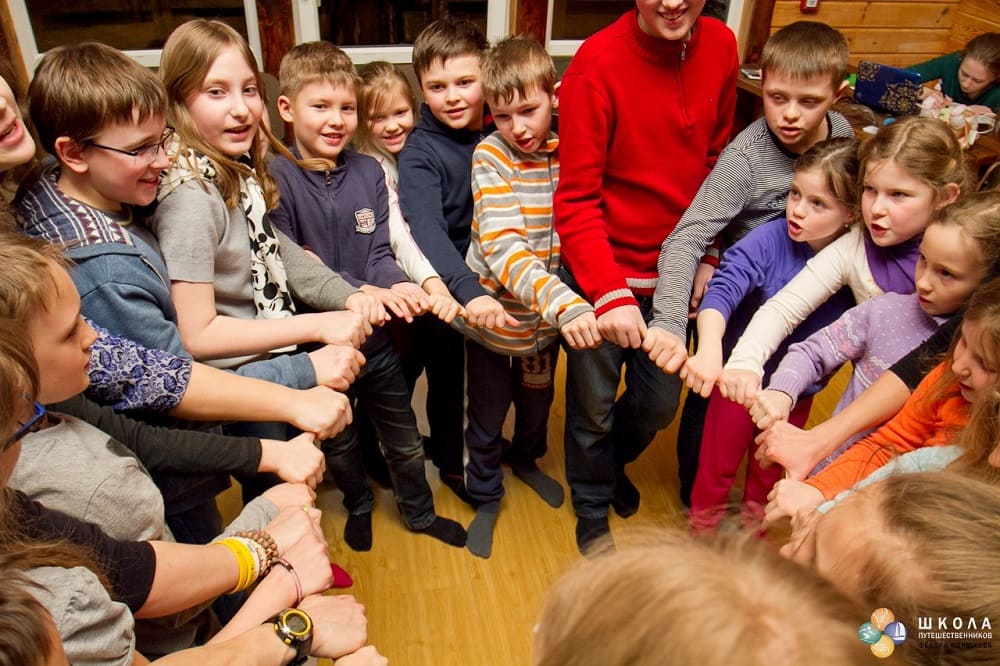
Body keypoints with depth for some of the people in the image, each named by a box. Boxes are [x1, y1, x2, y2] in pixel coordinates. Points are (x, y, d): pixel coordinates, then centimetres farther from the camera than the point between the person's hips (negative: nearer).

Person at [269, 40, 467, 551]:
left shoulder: (369, 172, -4)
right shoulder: (275, 178, -14)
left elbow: (380, 252, -5)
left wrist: (396, 285, -27)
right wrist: (362, 293, -33)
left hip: (376, 338, 3)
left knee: (405, 439, 20)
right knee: (338, 442, 23)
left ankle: (419, 512, 45)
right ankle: (358, 504, 52)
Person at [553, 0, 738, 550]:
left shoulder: (720, 47, -3)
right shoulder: (598, 62, -18)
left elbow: (714, 161, 8)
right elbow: (575, 199, -19)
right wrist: (609, 292, -29)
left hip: (673, 273, 5)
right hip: (601, 276, -4)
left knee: (659, 404, 19)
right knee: (593, 407, 12)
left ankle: (614, 463, 53)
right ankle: (592, 506, 42)